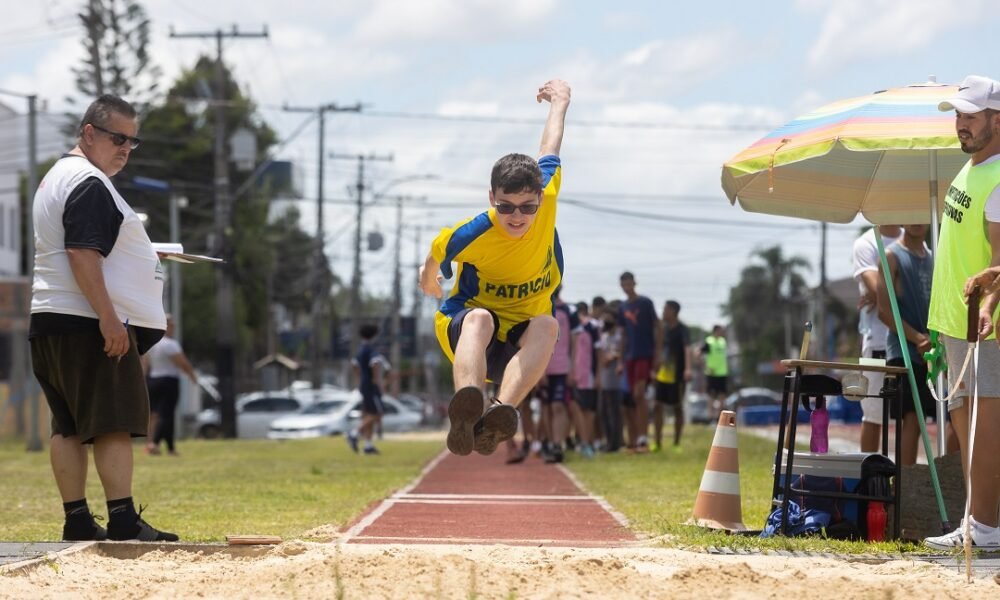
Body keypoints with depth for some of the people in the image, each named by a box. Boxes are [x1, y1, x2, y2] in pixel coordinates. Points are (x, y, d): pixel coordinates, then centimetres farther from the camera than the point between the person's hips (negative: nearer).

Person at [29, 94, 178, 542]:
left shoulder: (56, 177, 20)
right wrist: (108, 317, -23)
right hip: (88, 322, -10)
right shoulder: (89, 184, -12)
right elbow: (82, 255, -21)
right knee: (114, 423, -9)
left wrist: (140, 254, 23)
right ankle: (123, 520, -12)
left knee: (68, 427, 7)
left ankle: (77, 521, 8)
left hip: (50, 321, 10)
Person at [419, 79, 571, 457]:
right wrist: (429, 279, 28)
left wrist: (560, 103, 24)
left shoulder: (545, 201, -14)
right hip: (465, 327, -3)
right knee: (479, 318, -40)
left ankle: (502, 411, -57)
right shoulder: (471, 235, -21)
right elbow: (436, 253, 5)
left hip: (521, 340, 3)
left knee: (547, 325, -35)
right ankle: (468, 406, -69)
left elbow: (549, 152, 7)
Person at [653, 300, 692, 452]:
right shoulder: (664, 329, 9)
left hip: (677, 375, -6)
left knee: (678, 407, 2)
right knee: (658, 406, 0)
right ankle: (657, 442, 5)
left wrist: (688, 369, -38)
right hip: (663, 374, 6)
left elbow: (687, 349, -25)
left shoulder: (682, 330, -11)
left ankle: (677, 443, 10)